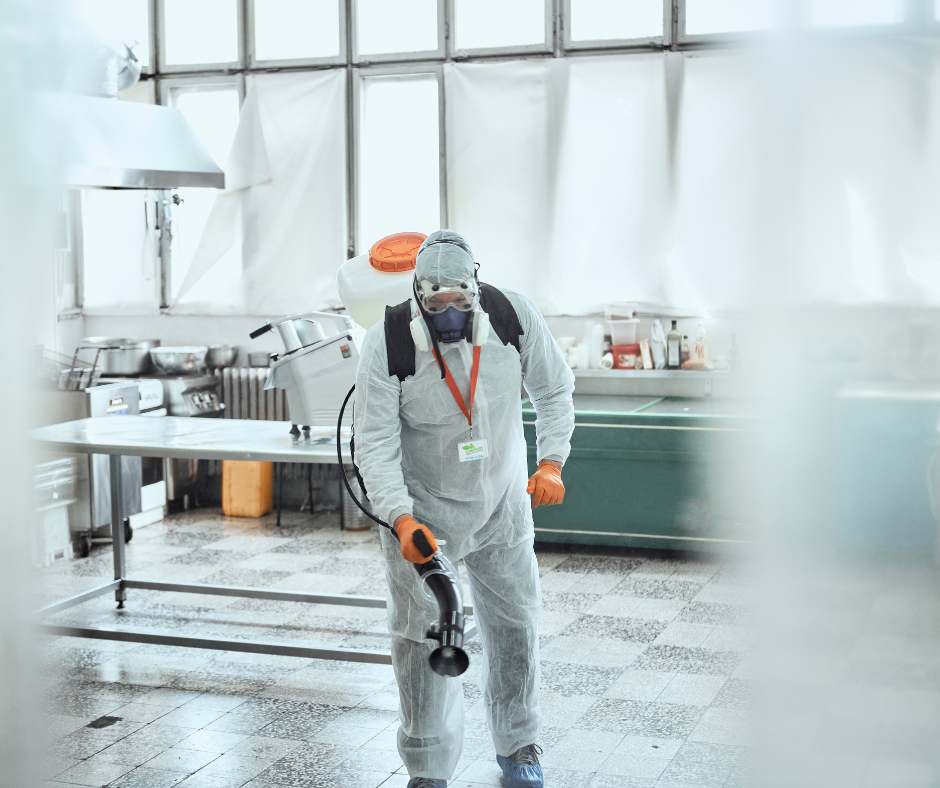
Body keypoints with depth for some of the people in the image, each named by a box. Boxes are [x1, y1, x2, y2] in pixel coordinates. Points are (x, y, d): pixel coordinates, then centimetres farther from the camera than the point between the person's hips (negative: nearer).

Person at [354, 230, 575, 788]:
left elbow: (555, 390, 0)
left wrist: (552, 462, -9)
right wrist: (402, 519, -32)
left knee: (515, 621, 12)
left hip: (503, 499, 3)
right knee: (422, 631, -4)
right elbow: (375, 445, -20)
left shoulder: (514, 317, -17)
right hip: (423, 504, -2)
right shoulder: (387, 345, -23)